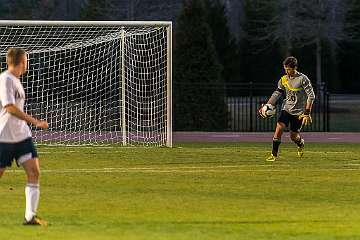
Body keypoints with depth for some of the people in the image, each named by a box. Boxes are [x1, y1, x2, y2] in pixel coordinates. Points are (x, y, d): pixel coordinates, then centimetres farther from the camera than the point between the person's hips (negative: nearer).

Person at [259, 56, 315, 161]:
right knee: (279, 128, -17)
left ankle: (301, 144, 40)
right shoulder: (283, 80, 2)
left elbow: (311, 96, -11)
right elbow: (276, 94, 8)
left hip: (299, 112, -3)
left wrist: (307, 112, -16)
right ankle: (274, 154, -8)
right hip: (286, 109, 3)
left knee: (294, 136, 3)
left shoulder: (303, 79, -12)